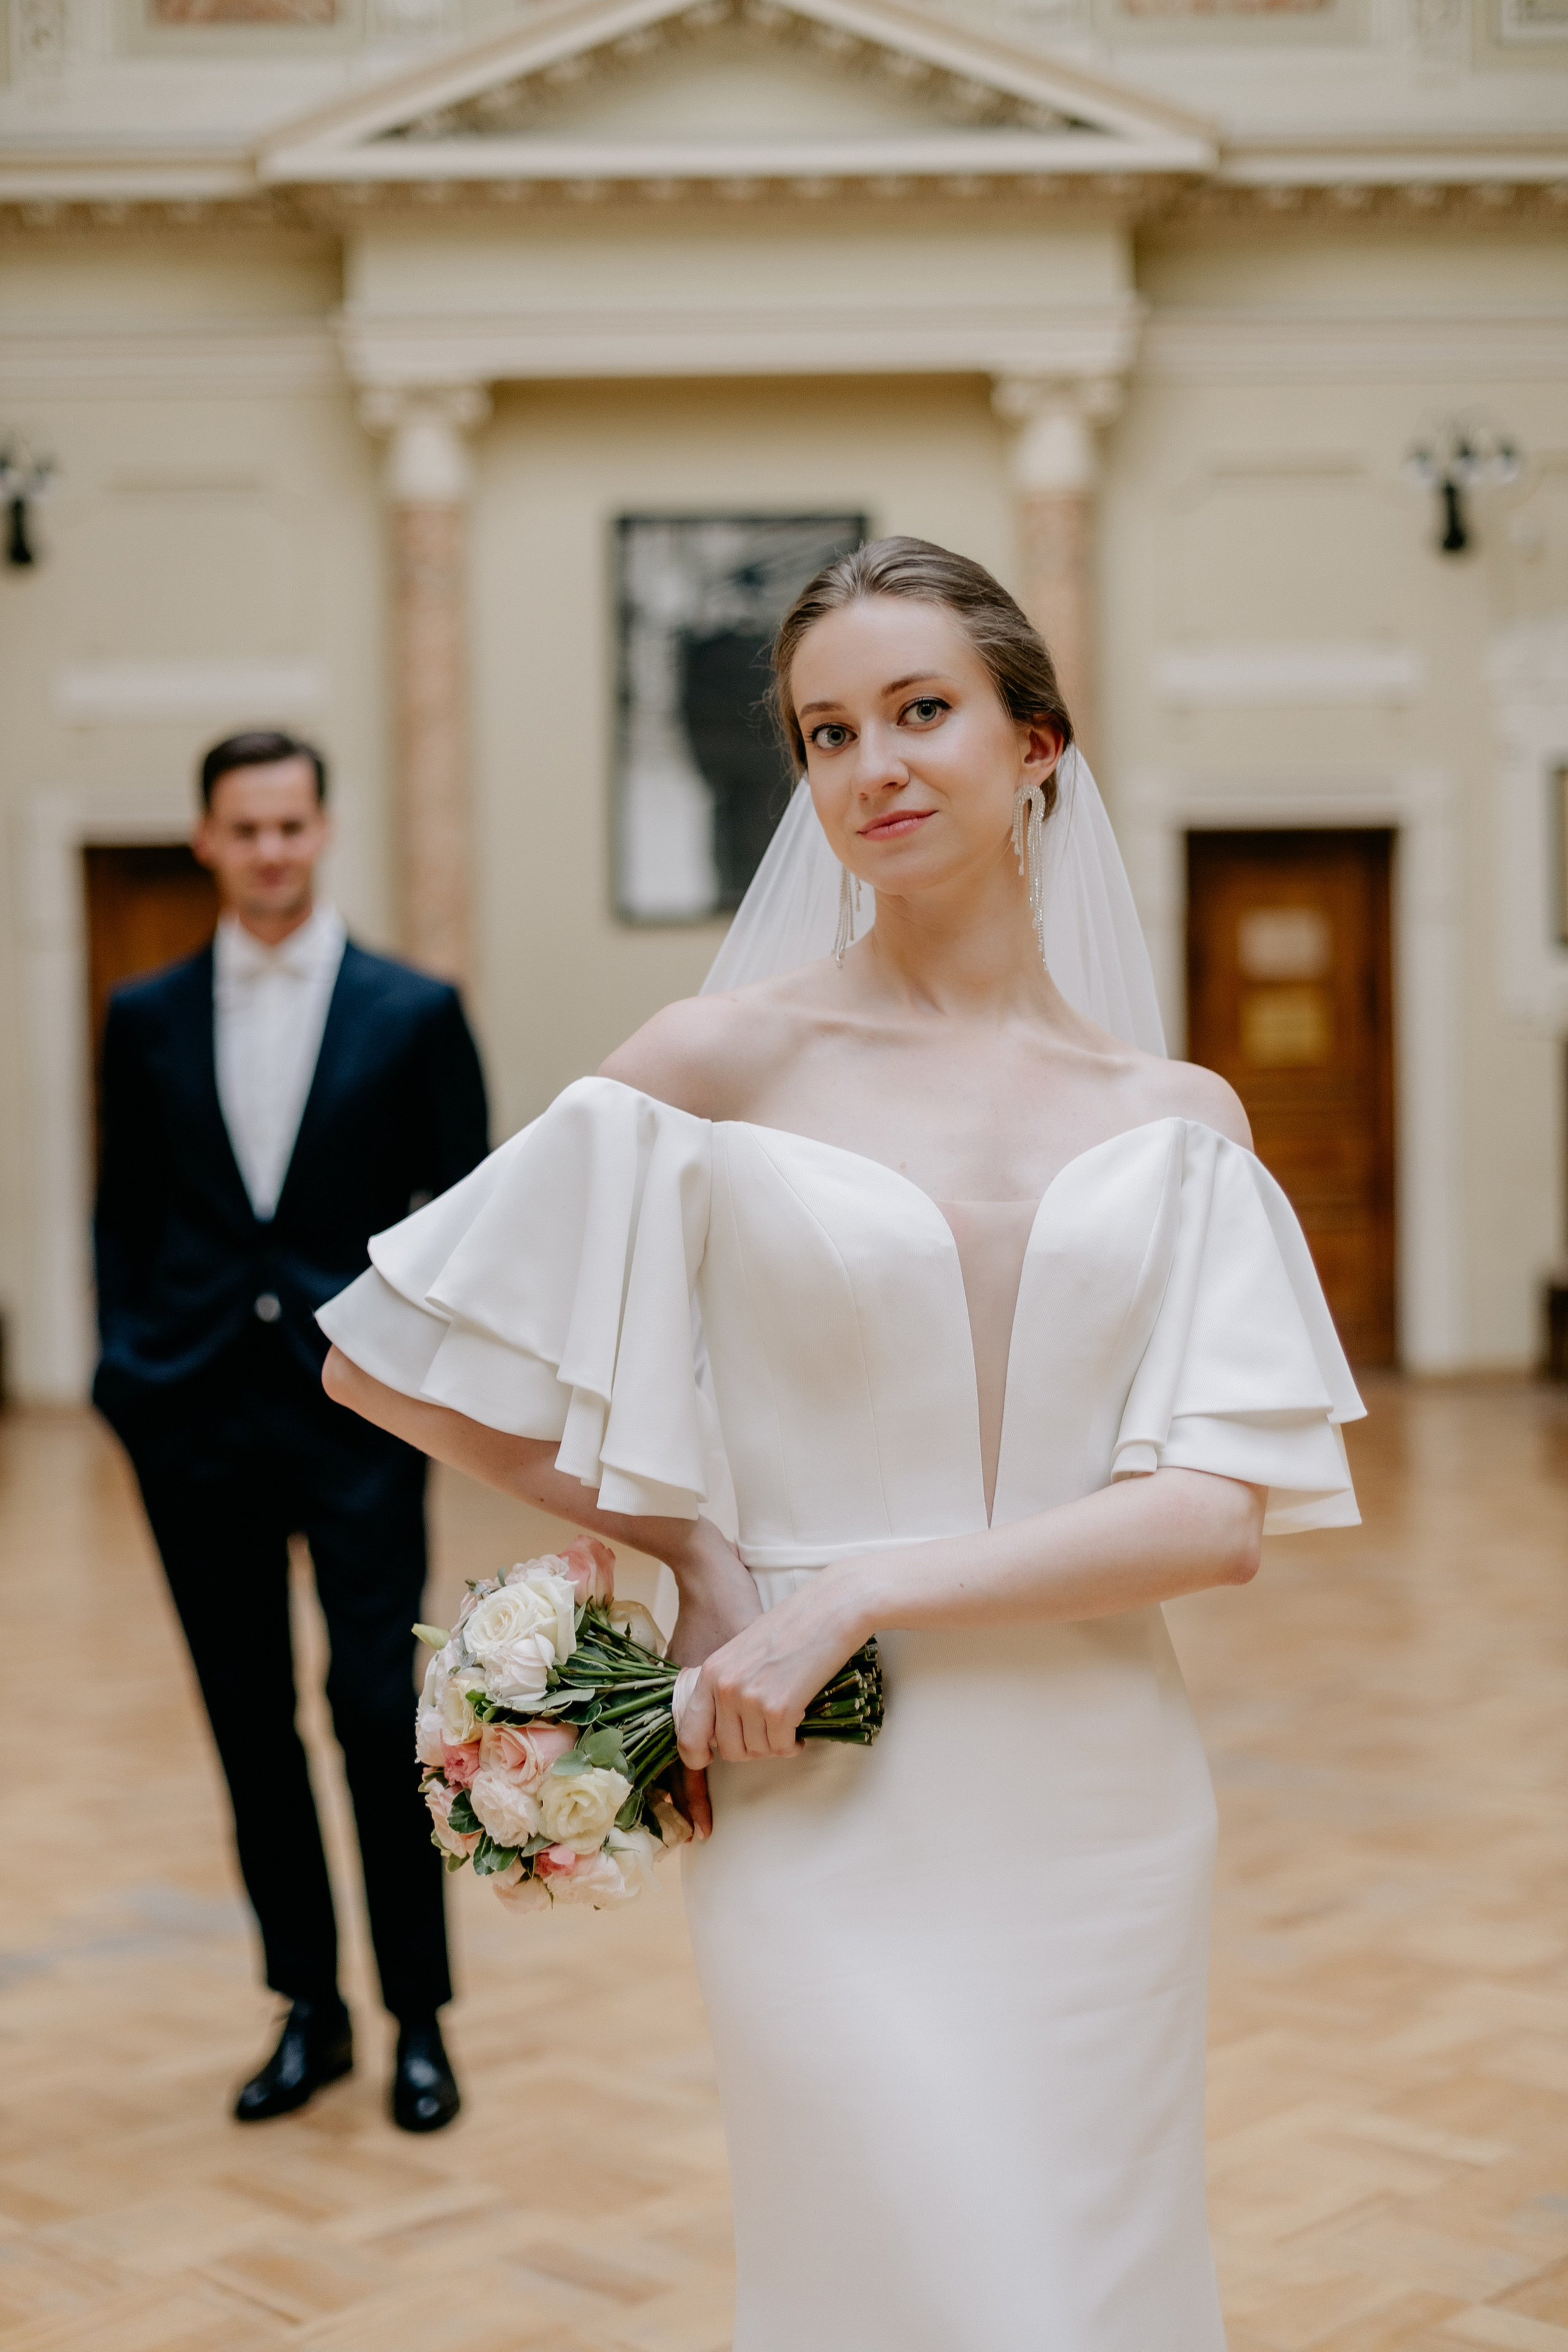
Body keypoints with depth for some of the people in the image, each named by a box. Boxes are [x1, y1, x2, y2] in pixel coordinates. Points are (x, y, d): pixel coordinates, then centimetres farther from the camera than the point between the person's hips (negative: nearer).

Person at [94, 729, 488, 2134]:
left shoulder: (414, 1013, 2)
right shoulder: (147, 1019, 9)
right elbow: (125, 1213, 12)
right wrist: (128, 1365, 2)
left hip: (356, 1407, -2)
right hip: (197, 1420, 3)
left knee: (382, 1713, -5)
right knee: (250, 1722, 8)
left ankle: (419, 2018, 11)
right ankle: (310, 2009, 22)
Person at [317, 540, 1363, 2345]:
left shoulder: (1175, 1120, 3)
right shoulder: (727, 1066, -4)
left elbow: (1219, 1516, -7)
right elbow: (383, 1363, 0)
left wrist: (857, 1589, -15)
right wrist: (684, 1546, -1)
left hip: (1105, 1817, 3)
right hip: (837, 1830, -3)